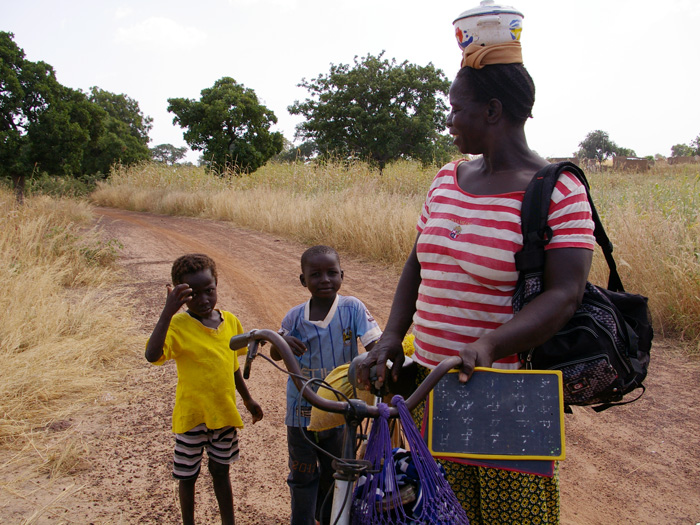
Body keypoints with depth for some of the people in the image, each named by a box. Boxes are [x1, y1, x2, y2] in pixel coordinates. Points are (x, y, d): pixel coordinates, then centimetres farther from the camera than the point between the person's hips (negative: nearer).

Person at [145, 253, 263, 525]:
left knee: (221, 470, 20)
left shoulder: (229, 320, -2)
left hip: (224, 411, 4)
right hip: (192, 415, -3)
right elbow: (152, 355, -38)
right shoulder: (178, 325, -18)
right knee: (188, 476, 14)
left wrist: (248, 400, 20)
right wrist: (168, 311, -44)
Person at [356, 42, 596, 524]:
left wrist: (488, 345, -34)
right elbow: (418, 264, 14)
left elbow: (565, 295, -19)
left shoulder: (559, 191, -11)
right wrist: (392, 336, 1)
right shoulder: (447, 180, 9)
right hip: (431, 385, 6)